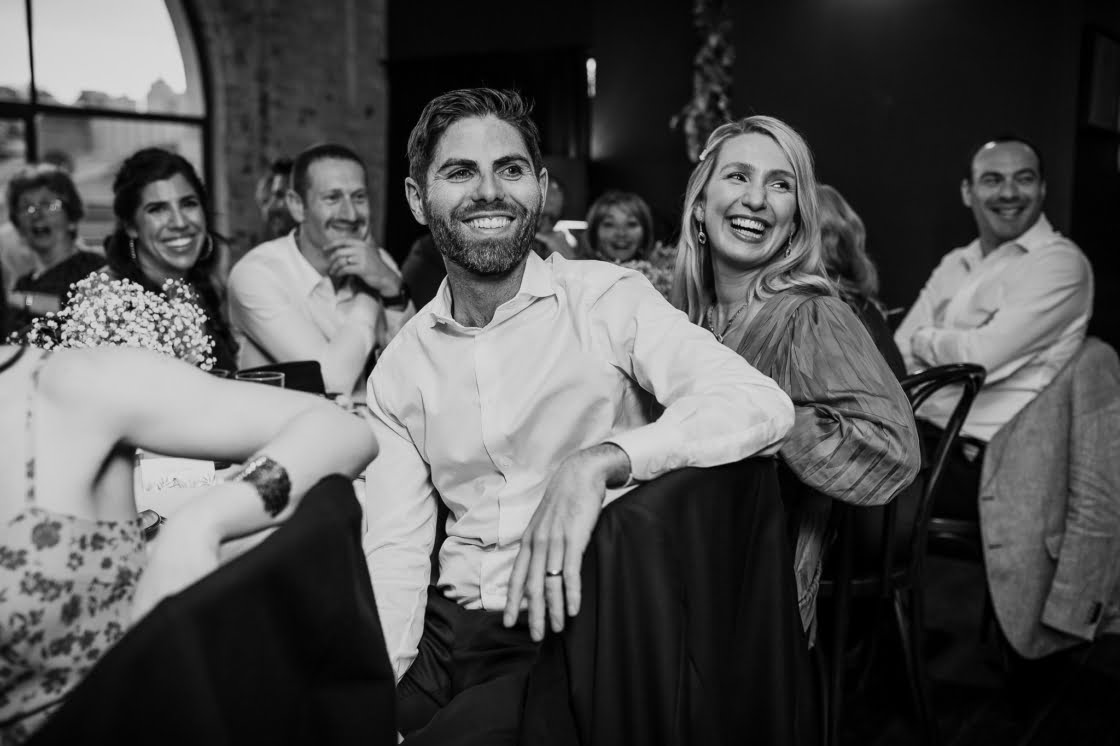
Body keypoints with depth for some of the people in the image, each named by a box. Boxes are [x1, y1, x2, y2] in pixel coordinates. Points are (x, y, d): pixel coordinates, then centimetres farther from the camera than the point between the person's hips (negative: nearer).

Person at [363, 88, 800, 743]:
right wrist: (381, 676, -12)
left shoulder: (608, 300, -6)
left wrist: (600, 461, -32)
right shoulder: (400, 369, 7)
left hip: (581, 630, -3)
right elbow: (397, 545, 4)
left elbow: (761, 405, -19)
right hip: (450, 628, 4)